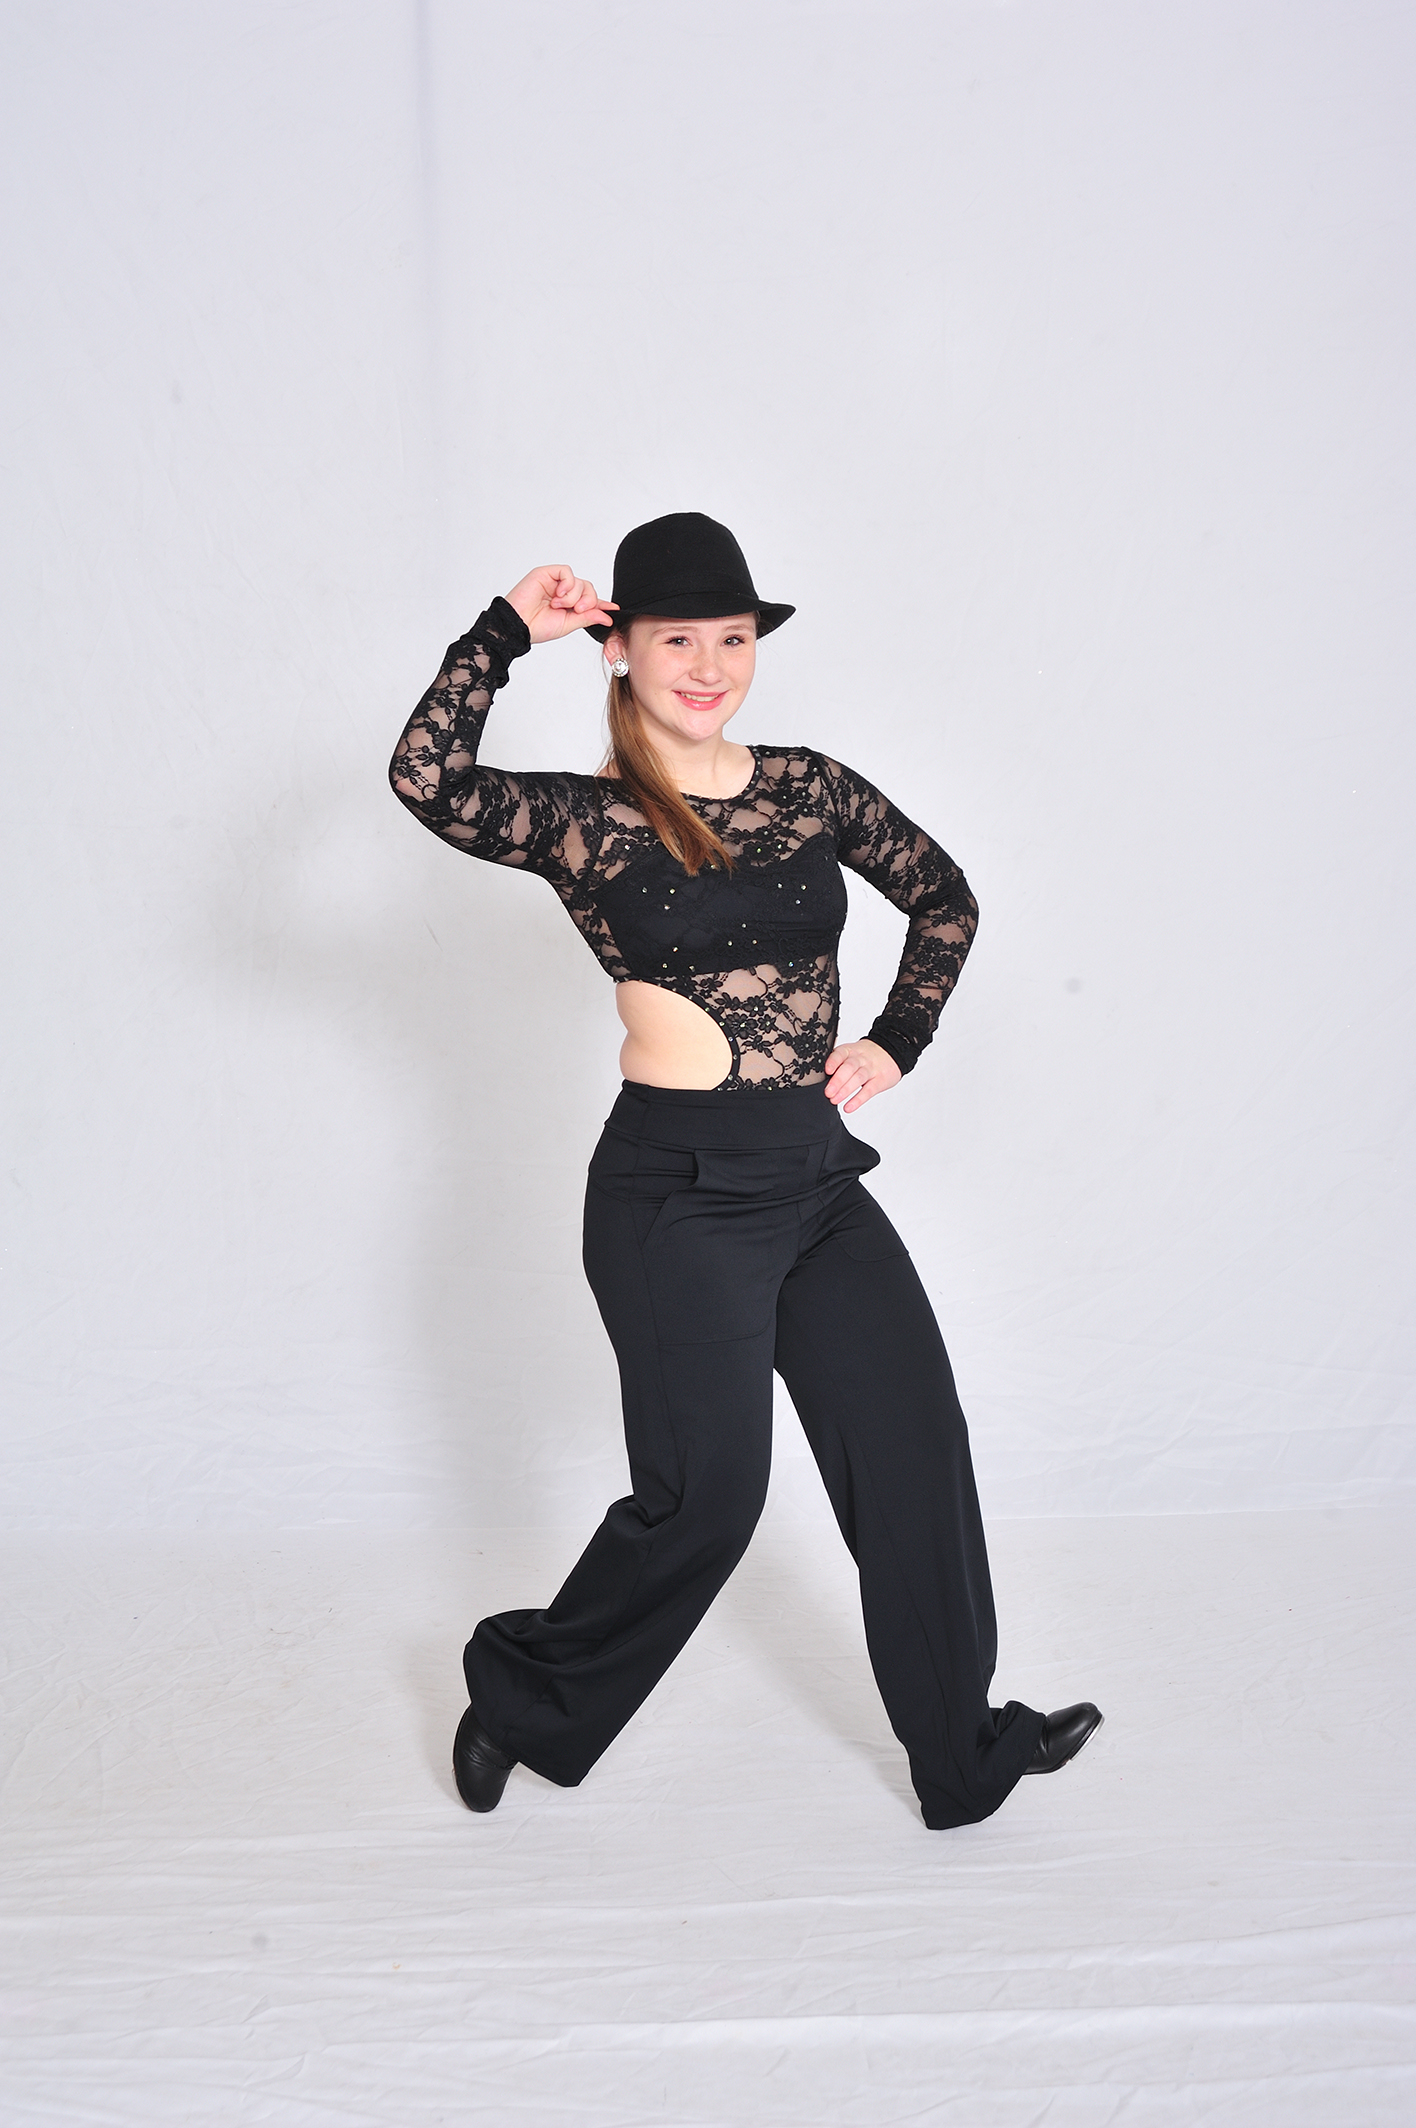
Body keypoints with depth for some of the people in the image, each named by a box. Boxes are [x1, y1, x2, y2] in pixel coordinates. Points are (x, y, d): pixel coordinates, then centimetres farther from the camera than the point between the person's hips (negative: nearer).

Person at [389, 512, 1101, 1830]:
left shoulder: (810, 790, 7)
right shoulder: (588, 823, -7)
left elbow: (945, 900, 19)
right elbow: (427, 779, -26)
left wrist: (897, 1042, 9)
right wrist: (508, 630, -18)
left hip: (817, 1178, 6)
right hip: (678, 1191, -5)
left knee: (915, 1452, 8)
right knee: (705, 1494, 0)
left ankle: (968, 1752, 27)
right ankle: (526, 1701, 27)